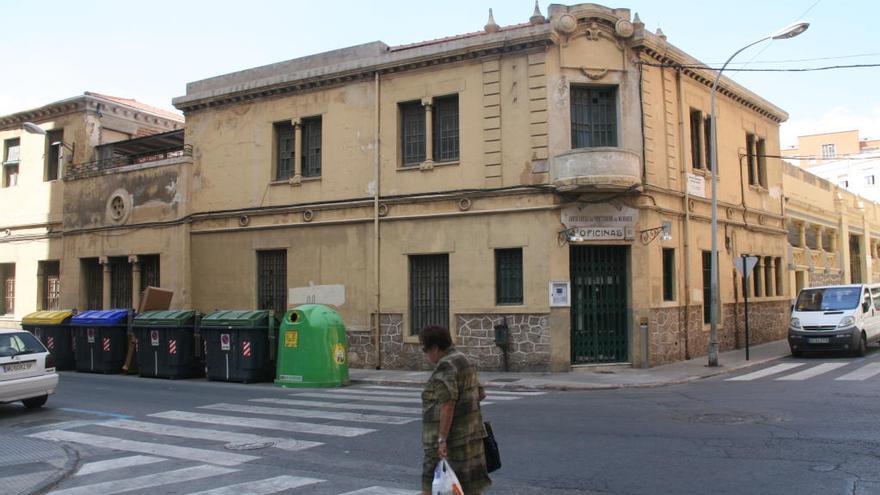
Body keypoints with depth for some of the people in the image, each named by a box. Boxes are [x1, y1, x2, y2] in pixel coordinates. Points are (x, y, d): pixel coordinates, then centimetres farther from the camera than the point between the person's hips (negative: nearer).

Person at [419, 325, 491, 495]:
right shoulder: (461, 359, 13)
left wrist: (442, 438, -24)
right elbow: (480, 393, 19)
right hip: (466, 435, 10)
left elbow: (447, 404, -24)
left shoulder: (446, 366, -17)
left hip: (451, 440, -10)